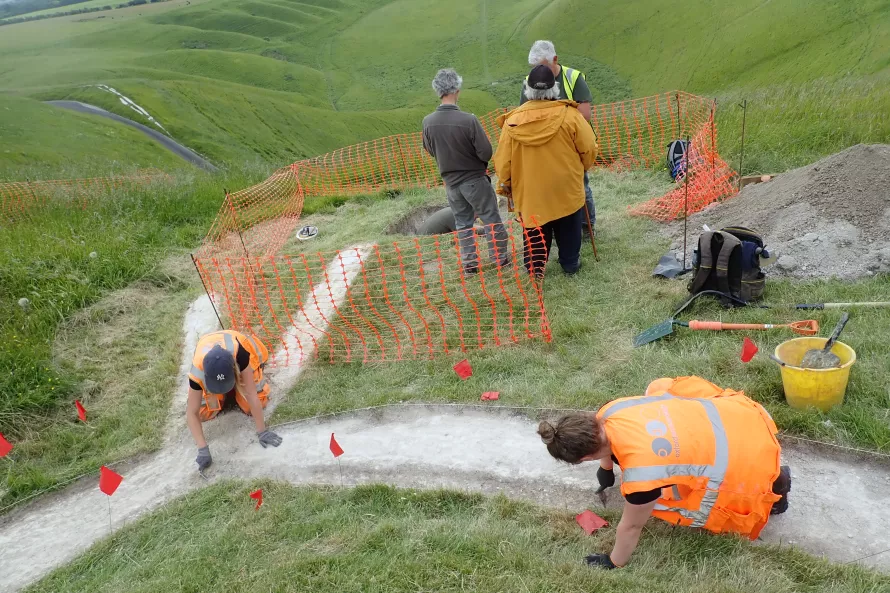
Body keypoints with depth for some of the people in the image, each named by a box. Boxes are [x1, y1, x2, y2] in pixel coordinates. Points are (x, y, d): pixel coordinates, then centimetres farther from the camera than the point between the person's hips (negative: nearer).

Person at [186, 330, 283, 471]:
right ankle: (225, 396, 17)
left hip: (241, 362, -1)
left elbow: (251, 394, -40)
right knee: (203, 414, -12)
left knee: (254, 407, -15)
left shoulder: (240, 354, -47)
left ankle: (235, 389, 16)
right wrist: (203, 449, -37)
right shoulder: (198, 372, -41)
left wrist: (262, 431, -34)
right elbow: (191, 414, -32)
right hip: (208, 370, 1)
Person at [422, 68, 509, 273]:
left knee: (463, 223, 17)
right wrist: (477, 160, 4)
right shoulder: (468, 120, -24)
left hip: (450, 181, 4)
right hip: (475, 179, -4)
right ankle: (500, 258, 20)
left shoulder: (428, 122, -11)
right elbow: (486, 152, -17)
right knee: (491, 219, 12)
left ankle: (469, 263, 23)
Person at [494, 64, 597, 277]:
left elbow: (503, 159, -4)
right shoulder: (569, 115, -14)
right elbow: (589, 149, -5)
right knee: (568, 229, 18)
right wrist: (580, 167, 16)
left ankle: (535, 266, 20)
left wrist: (504, 184, 12)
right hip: (566, 187, 0)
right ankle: (570, 263, 30)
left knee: (535, 230, 15)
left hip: (529, 190, 1)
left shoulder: (513, 120, -10)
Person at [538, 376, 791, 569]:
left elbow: (631, 527, -17)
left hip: (743, 455, -6)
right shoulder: (609, 412, -15)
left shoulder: (641, 472, -37)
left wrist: (614, 562, 2)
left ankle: (774, 483, 24)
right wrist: (605, 470, 34)